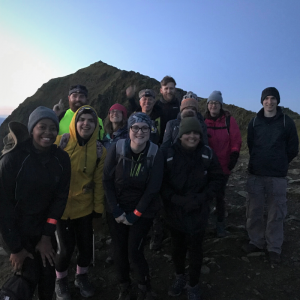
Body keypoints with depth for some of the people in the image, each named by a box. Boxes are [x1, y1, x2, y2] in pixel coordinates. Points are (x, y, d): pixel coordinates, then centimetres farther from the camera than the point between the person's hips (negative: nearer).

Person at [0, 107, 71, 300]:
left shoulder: (61, 159, -9)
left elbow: (61, 197, -4)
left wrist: (47, 236, -5)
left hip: (45, 229, 4)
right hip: (18, 230, -3)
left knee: (48, 275, 11)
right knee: (29, 278, 0)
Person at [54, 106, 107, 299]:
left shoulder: (99, 150, -3)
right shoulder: (61, 142, -10)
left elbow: (98, 181, 2)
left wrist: (98, 207, 4)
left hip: (85, 206, 2)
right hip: (61, 205, -2)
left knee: (86, 244, 10)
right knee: (66, 246, 2)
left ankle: (82, 276, 41)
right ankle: (61, 280, 34)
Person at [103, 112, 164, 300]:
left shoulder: (156, 154, -14)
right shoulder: (117, 149, -13)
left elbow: (153, 188, -12)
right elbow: (107, 181, -8)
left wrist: (135, 214, -11)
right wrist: (116, 211, -11)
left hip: (143, 212, -1)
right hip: (116, 210, 2)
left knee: (135, 252, -2)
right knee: (119, 251, 11)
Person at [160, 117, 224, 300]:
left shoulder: (207, 153, -10)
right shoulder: (169, 154, -14)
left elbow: (217, 179, -1)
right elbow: (161, 183, -9)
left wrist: (203, 197, -14)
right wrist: (178, 200, -20)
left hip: (198, 212, 0)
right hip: (174, 212, 1)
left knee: (195, 250, 14)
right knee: (177, 248, 20)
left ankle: (194, 284, 40)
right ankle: (180, 277, 49)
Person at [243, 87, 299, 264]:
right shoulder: (255, 122, 4)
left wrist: (280, 164, 8)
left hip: (278, 176, -2)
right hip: (255, 175, 2)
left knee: (276, 214, 6)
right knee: (254, 211, 9)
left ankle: (274, 248, 20)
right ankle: (257, 242, 26)